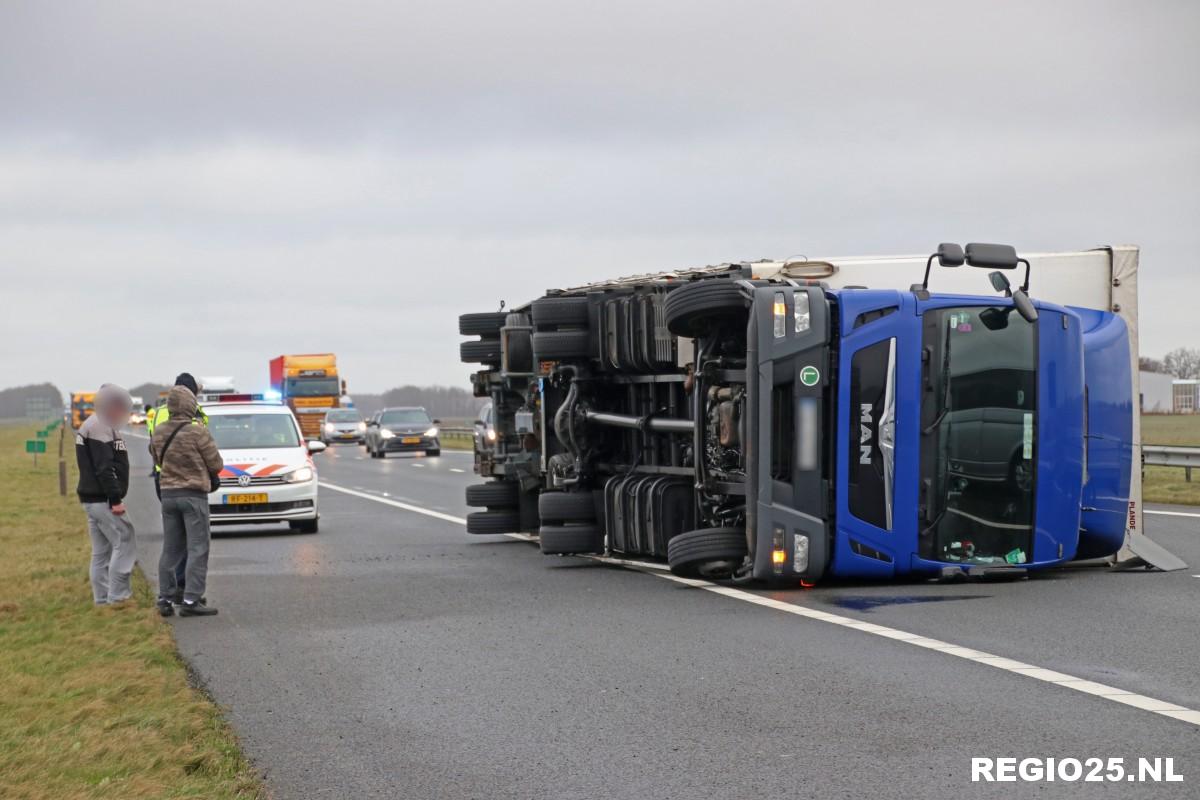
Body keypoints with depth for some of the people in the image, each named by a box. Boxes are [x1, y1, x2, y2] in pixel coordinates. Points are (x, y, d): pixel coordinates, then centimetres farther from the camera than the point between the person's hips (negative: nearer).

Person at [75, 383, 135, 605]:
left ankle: (102, 598, 15)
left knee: (102, 550, 12)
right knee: (124, 543, -7)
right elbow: (103, 468, -22)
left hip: (92, 499, 11)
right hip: (103, 500, -11)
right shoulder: (100, 428, -16)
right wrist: (115, 499, -22)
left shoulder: (91, 426, 18)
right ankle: (117, 596, -8)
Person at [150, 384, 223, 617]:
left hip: (168, 494, 6)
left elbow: (157, 459, 13)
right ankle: (190, 600, -8)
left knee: (170, 549, 13)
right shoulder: (198, 432, -15)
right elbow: (216, 465, -8)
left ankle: (166, 598, 14)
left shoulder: (159, 432, 2)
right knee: (197, 550, -3)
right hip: (193, 495, -6)